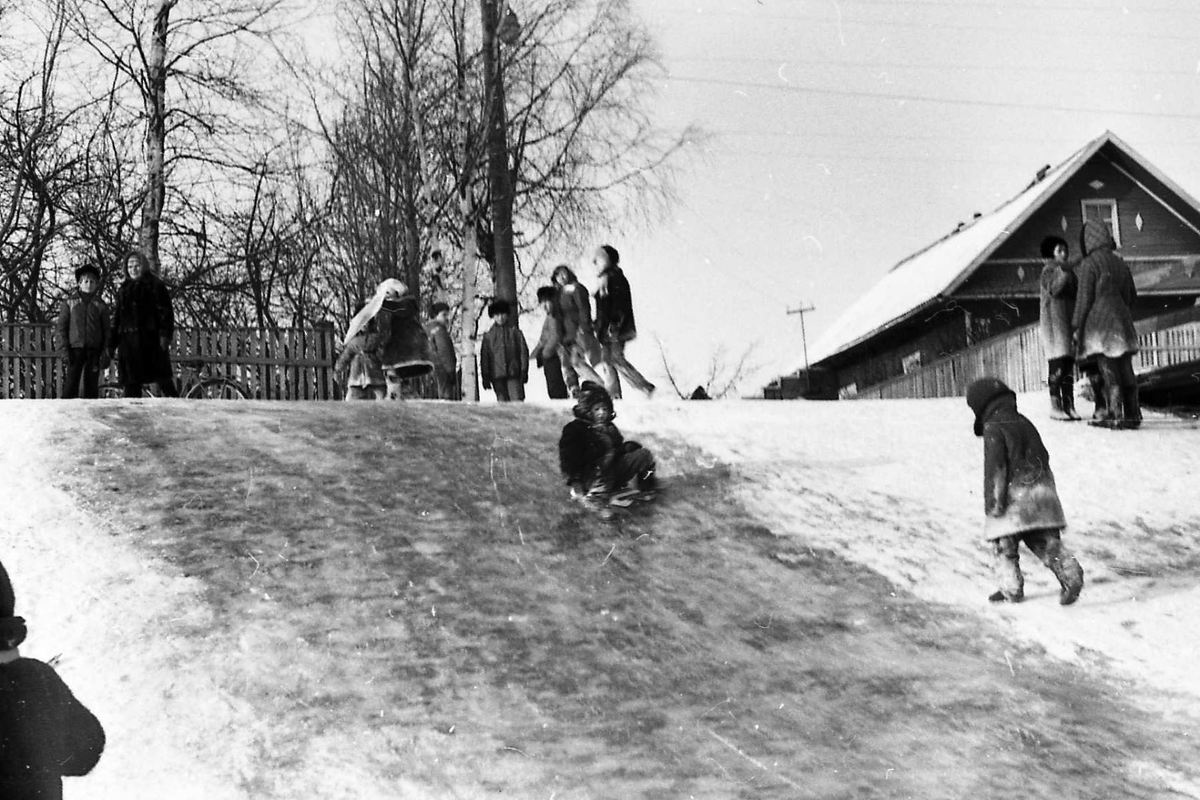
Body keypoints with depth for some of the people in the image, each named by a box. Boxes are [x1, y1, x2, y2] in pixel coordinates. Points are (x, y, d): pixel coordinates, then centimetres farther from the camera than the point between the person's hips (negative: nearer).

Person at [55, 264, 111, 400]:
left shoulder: (100, 305, 9)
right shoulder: (69, 303, 6)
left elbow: (107, 330, 9)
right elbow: (61, 327, 6)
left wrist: (105, 353, 1)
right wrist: (65, 348, -4)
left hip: (94, 351, 1)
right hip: (75, 349, -1)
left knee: (92, 386, 2)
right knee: (71, 384, -6)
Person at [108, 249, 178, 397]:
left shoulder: (155, 285, 3)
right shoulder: (124, 289, 18)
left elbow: (166, 311, -5)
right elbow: (117, 318, 19)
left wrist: (165, 334, -17)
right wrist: (111, 344, 14)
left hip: (151, 340, -5)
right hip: (128, 342, 5)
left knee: (163, 379, -6)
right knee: (131, 384, 4)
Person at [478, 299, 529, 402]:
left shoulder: (515, 332, 8)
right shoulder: (488, 335, 9)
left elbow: (523, 351, 7)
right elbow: (484, 357, 10)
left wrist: (524, 371, -1)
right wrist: (485, 377, 4)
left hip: (514, 374, -1)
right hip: (497, 376, 1)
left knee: (517, 401, -11)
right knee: (502, 402, 1)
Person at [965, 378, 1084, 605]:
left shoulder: (993, 429, -8)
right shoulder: (1025, 423, 16)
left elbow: (995, 467, -15)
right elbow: (1043, 457, 21)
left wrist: (993, 501, -15)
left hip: (1014, 495, -7)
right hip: (1042, 490, 7)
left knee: (1003, 545, 7)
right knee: (1046, 541, 6)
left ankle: (1011, 589, 8)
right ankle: (1071, 573, -12)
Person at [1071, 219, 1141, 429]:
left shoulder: (1089, 264, -8)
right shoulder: (1120, 263, 13)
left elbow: (1084, 297, -9)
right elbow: (1132, 295, 18)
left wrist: (1076, 326, -3)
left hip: (1099, 325, -6)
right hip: (1122, 323, 6)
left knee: (1109, 373, -7)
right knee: (1126, 371, 8)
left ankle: (1114, 415, -9)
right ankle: (1132, 414, 9)